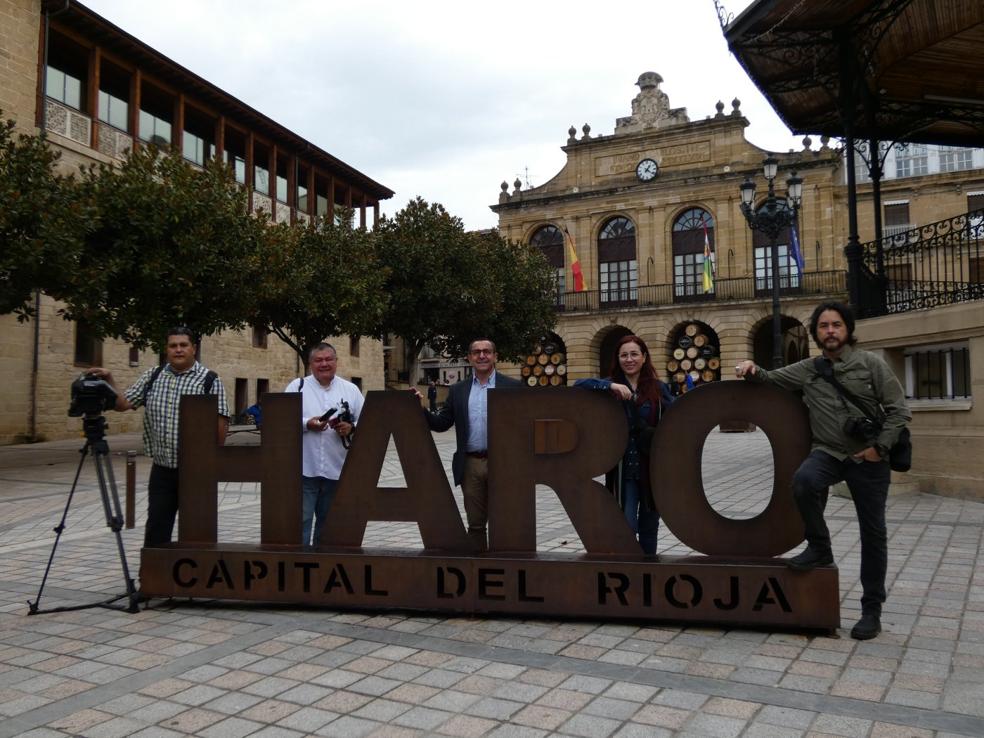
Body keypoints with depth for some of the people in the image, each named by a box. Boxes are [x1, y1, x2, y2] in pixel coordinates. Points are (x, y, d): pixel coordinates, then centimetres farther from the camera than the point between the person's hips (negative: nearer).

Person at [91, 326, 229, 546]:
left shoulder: (210, 380, -4)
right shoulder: (152, 376, 9)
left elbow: (220, 423, -6)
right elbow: (123, 403, 8)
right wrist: (109, 381, -7)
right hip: (162, 470, 3)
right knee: (156, 531, 8)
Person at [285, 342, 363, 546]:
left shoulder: (351, 389, 9)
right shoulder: (297, 386, 4)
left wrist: (351, 428, -12)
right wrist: (306, 423, -17)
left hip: (336, 470, 3)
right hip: (304, 469, -2)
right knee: (301, 521, -2)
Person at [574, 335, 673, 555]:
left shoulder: (658, 388, 4)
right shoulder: (611, 386, 2)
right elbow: (579, 385, -12)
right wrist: (610, 386, -24)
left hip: (653, 468, 2)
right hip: (623, 469, -2)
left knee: (649, 526, 14)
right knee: (627, 526, -7)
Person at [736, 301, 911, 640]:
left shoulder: (870, 363, -2)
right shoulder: (808, 370, 4)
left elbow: (898, 410, -2)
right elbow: (772, 379, 14)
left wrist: (880, 447, -11)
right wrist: (753, 369, -9)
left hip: (868, 458, -1)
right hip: (828, 452, 1)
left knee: (873, 534, 5)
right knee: (803, 480, -33)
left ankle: (872, 609, 19)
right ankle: (819, 548, -9)